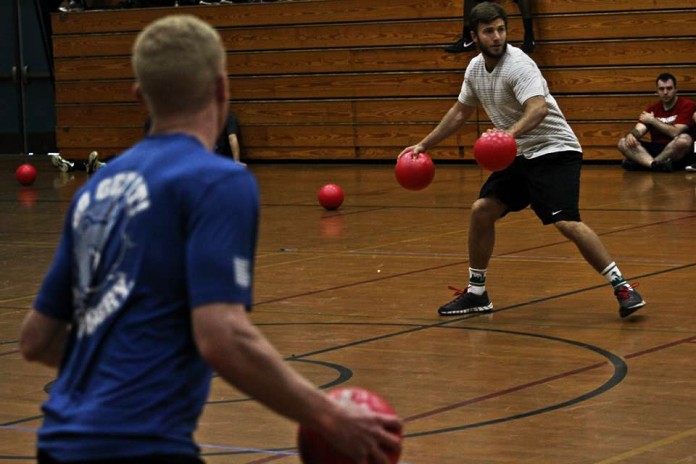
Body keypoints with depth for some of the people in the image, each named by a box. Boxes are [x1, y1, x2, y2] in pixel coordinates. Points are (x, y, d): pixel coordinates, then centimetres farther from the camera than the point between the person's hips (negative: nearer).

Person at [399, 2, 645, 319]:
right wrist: (423, 145, 20)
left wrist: (512, 132, -53)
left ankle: (622, 287, -17)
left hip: (554, 150, -8)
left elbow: (539, 108, -36)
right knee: (481, 210, 2)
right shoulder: (476, 68, 5)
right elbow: (460, 112, 20)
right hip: (520, 155, 8)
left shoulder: (518, 64, -20)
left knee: (566, 222, -23)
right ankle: (476, 293, 16)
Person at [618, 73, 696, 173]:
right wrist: (631, 134, -25)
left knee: (684, 139, -38)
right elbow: (638, 130, 0)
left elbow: (675, 132, -15)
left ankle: (643, 163, -29)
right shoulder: (652, 110, 11)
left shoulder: (687, 106, -3)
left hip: (679, 154, -4)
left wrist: (652, 120, -6)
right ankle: (656, 164, -40)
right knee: (623, 143, -15)